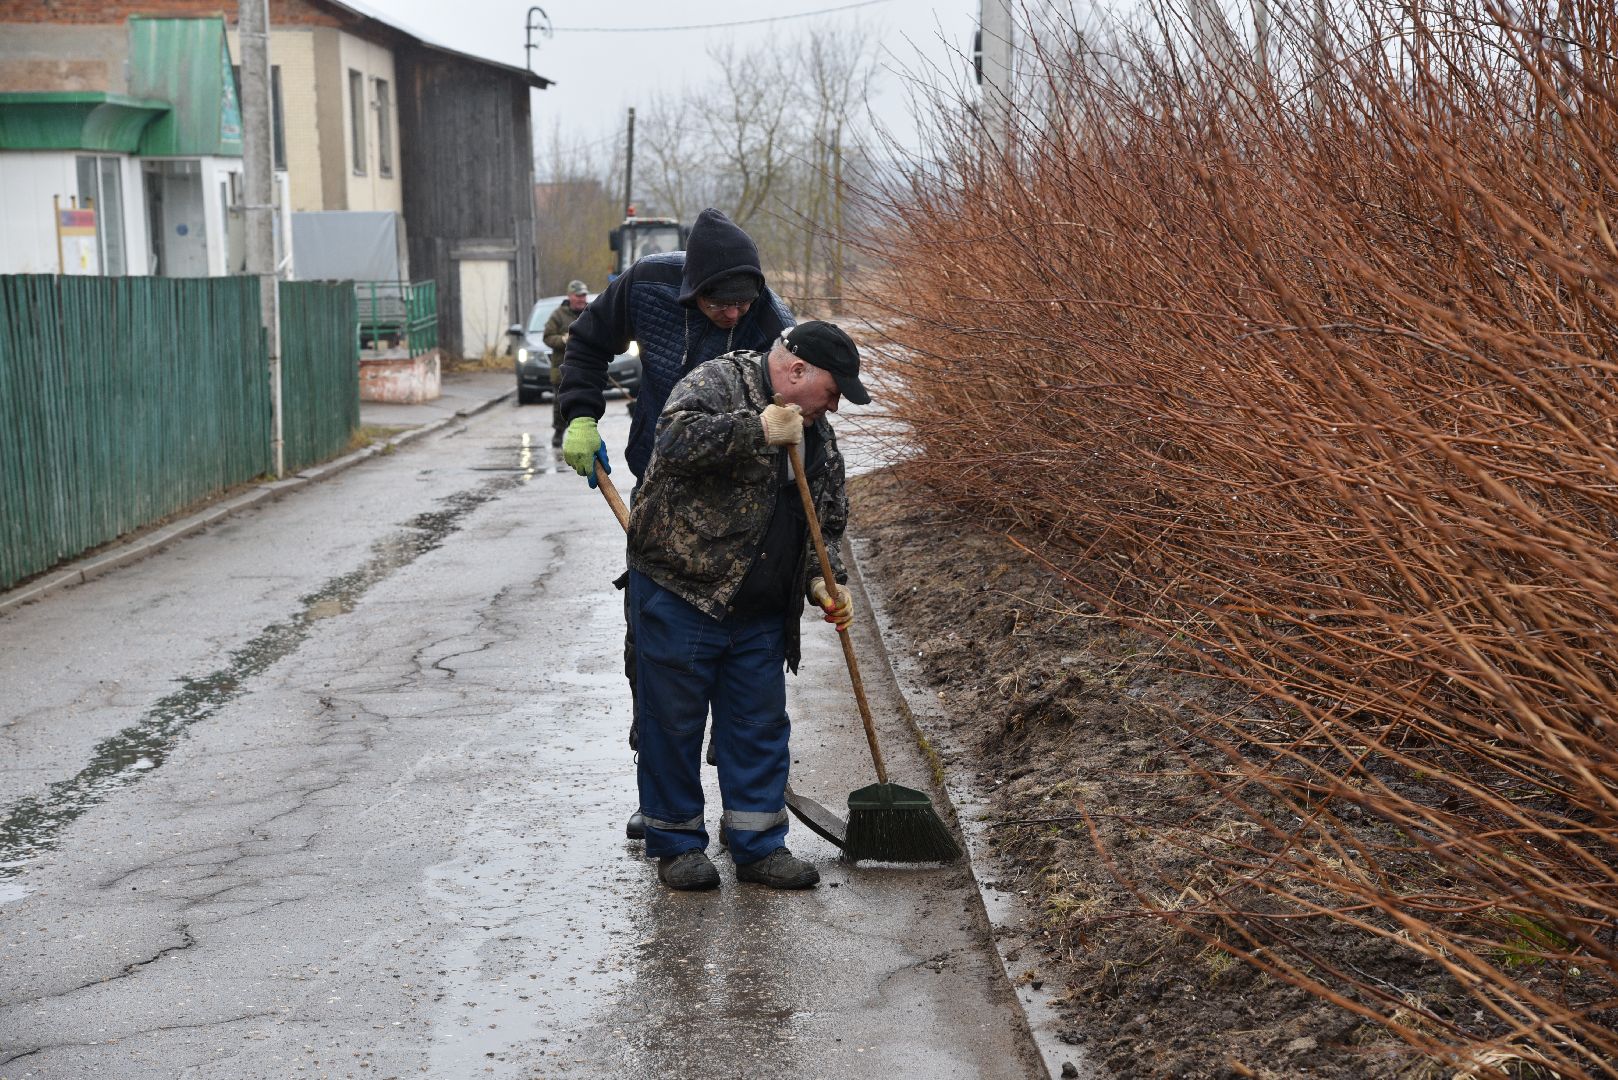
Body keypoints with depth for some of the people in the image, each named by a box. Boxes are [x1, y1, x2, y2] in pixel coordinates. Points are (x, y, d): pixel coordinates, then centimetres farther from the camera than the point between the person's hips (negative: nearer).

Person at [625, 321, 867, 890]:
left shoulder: (817, 435, 12)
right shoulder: (718, 381, -11)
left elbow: (826, 522, 17)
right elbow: (676, 440, -30)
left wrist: (823, 581, 0)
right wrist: (758, 429, -28)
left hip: (760, 610, 7)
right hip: (679, 592, -7)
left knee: (761, 726, 10)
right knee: (674, 721, 3)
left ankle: (759, 845, 19)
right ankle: (676, 843, 15)